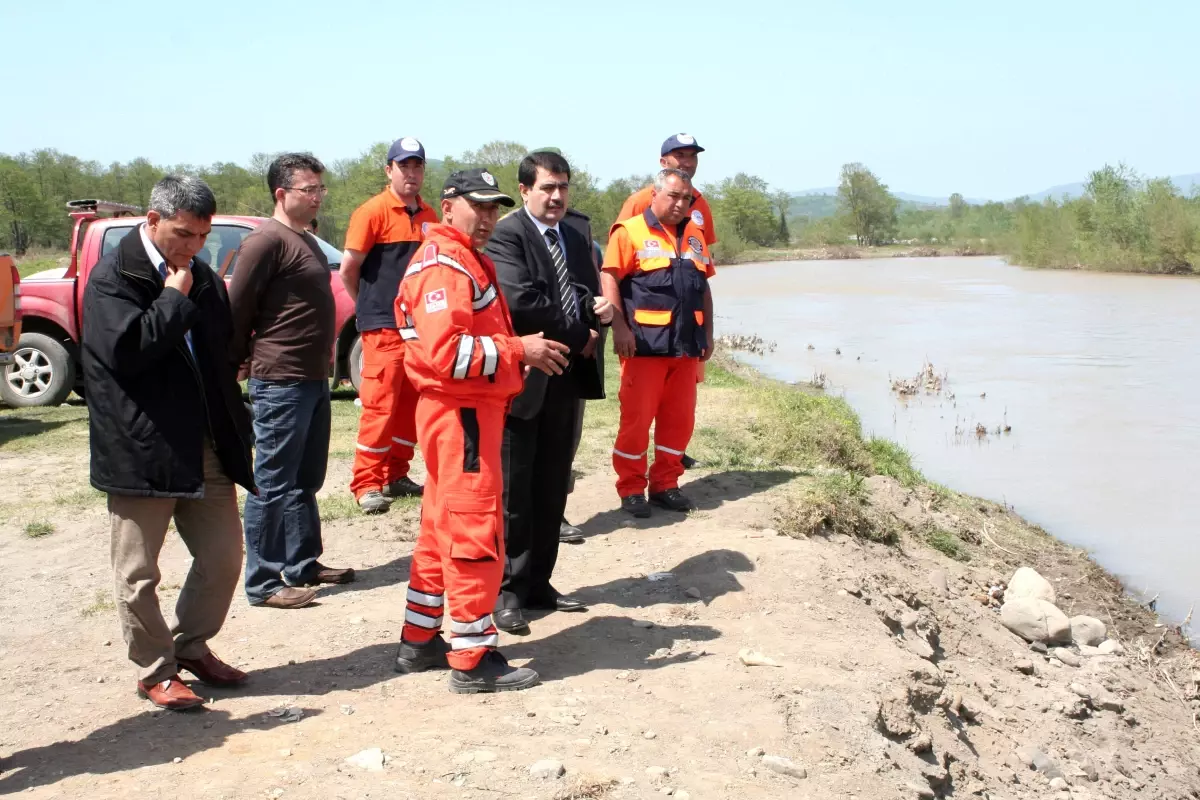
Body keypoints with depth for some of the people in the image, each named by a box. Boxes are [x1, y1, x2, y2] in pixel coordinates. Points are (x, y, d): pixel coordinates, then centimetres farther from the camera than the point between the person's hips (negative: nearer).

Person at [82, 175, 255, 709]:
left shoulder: (202, 278, 12)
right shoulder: (111, 278, -8)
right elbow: (126, 348, -23)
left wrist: (234, 430, 14)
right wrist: (175, 299, -15)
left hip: (207, 447, 6)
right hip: (141, 450, -6)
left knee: (223, 556, 11)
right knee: (138, 575, 4)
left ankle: (191, 646, 31)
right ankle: (155, 671, 21)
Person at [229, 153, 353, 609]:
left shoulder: (306, 240, 16)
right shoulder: (268, 241, -14)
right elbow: (237, 310, -15)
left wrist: (322, 367, 15)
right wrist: (241, 362, -5)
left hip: (313, 379, 9)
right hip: (281, 383, -9)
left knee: (305, 482, 17)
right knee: (273, 486, -3)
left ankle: (304, 564, 27)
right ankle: (263, 584, 3)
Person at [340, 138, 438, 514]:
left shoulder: (429, 216, 11)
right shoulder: (373, 212, -8)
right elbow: (349, 267, -6)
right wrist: (369, 305, 6)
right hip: (383, 326, -6)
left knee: (410, 405, 10)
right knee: (379, 405, -6)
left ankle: (396, 475, 20)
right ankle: (366, 484, 0)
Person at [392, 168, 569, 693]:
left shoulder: (467, 261, 19)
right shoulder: (444, 264, -15)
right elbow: (444, 351, -26)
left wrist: (523, 350, 6)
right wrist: (519, 350, -20)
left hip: (464, 411, 11)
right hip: (460, 414, -11)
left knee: (443, 530, 16)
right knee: (477, 535, -6)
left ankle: (420, 640, 26)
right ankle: (473, 660, 1)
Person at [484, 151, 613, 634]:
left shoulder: (576, 239, 16)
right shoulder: (505, 235, -10)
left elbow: (589, 296, 19)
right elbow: (520, 302, -22)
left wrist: (600, 310, -6)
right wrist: (579, 336, -12)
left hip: (567, 380, 8)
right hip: (522, 381, -7)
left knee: (552, 488, 13)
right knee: (513, 490, 0)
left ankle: (538, 583, 23)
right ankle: (507, 592, 9)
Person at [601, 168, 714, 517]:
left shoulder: (695, 236, 16)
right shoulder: (630, 231, -4)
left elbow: (704, 287, 21)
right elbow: (610, 280, -9)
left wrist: (708, 333, 16)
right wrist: (620, 328, -17)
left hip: (686, 343, 6)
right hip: (644, 342, -6)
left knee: (679, 418, 8)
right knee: (637, 417, -2)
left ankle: (665, 484, 19)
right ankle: (631, 489, 8)